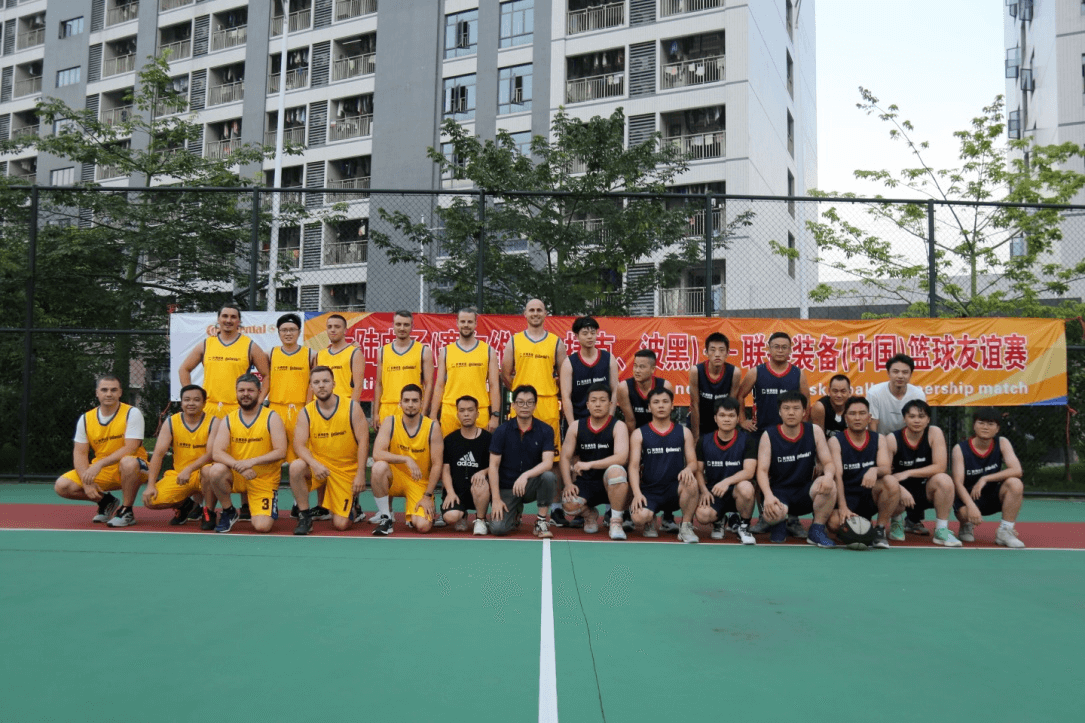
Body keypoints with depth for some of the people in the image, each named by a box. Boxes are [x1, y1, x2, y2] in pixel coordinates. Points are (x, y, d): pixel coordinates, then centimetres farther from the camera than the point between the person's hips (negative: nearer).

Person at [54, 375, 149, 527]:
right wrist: (87, 482, -16)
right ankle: (107, 502, 12)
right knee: (62, 486, -13)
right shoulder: (86, 419, 2)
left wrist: (100, 464, -30)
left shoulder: (132, 413, -12)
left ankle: (127, 512, -18)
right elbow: (80, 453, -1)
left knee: (128, 462, -39)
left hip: (132, 470, -5)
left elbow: (130, 448, -21)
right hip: (101, 473, 5)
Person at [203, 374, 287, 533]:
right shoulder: (229, 419, 0)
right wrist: (239, 466, -27)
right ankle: (229, 512, -3)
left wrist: (252, 461, -28)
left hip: (264, 480, -2)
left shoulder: (271, 417, -7)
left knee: (262, 526, -19)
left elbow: (281, 452, -15)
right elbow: (216, 453, -10)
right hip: (235, 477, 2)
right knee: (216, 471, -31)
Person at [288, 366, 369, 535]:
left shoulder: (352, 407, -9)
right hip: (318, 465, 2)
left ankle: (352, 502, 30)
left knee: (341, 524, -8)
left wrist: (360, 474, -15)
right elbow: (299, 445, -10)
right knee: (296, 467, -33)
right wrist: (314, 464, -30)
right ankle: (305, 516, -12)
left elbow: (363, 441, -10)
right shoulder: (306, 412, -4)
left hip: (346, 470, -2)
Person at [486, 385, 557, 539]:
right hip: (506, 487, 1)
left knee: (548, 476, -33)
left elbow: (548, 463, -17)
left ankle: (542, 521, -10)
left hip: (532, 486, 0)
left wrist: (525, 475, -35)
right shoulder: (502, 431, -5)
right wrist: (495, 499, -12)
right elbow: (494, 465, -5)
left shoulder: (545, 430, -6)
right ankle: (515, 513, 19)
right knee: (497, 528, -19)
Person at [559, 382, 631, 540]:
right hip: (585, 482, 3)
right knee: (569, 504, -28)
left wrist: (589, 464, -29)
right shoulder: (576, 426, 3)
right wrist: (568, 484, -11)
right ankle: (590, 514, 12)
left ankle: (616, 523, -18)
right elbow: (565, 457, 4)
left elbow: (621, 457, -23)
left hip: (610, 485, -2)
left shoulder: (618, 426, -8)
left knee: (616, 470, -38)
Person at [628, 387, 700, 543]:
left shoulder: (684, 432, 10)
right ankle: (650, 522, 11)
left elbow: (693, 462, 6)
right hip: (649, 490, -1)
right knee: (639, 517, -31)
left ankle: (686, 526, -9)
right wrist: (637, 493, -19)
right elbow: (634, 466, -3)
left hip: (676, 489, 1)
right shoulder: (639, 434, 4)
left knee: (691, 483, -34)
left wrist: (688, 469, -20)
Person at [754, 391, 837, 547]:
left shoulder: (814, 431, -1)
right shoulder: (769, 436, -6)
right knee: (772, 513, -36)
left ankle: (816, 532, -9)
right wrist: (768, 496, -31)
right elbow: (762, 471, -11)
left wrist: (829, 475, -28)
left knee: (829, 484, -30)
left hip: (805, 493, 2)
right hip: (779, 491, -2)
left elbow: (828, 463, -2)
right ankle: (779, 523, 6)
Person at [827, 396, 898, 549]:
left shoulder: (878, 439, 5)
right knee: (835, 521, -32)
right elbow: (837, 475, -16)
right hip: (846, 496, -2)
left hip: (871, 496, 2)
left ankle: (880, 530, -11)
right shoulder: (835, 441, -4)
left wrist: (875, 470, -37)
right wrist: (842, 507, -29)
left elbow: (886, 469, -11)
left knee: (891, 482, -29)